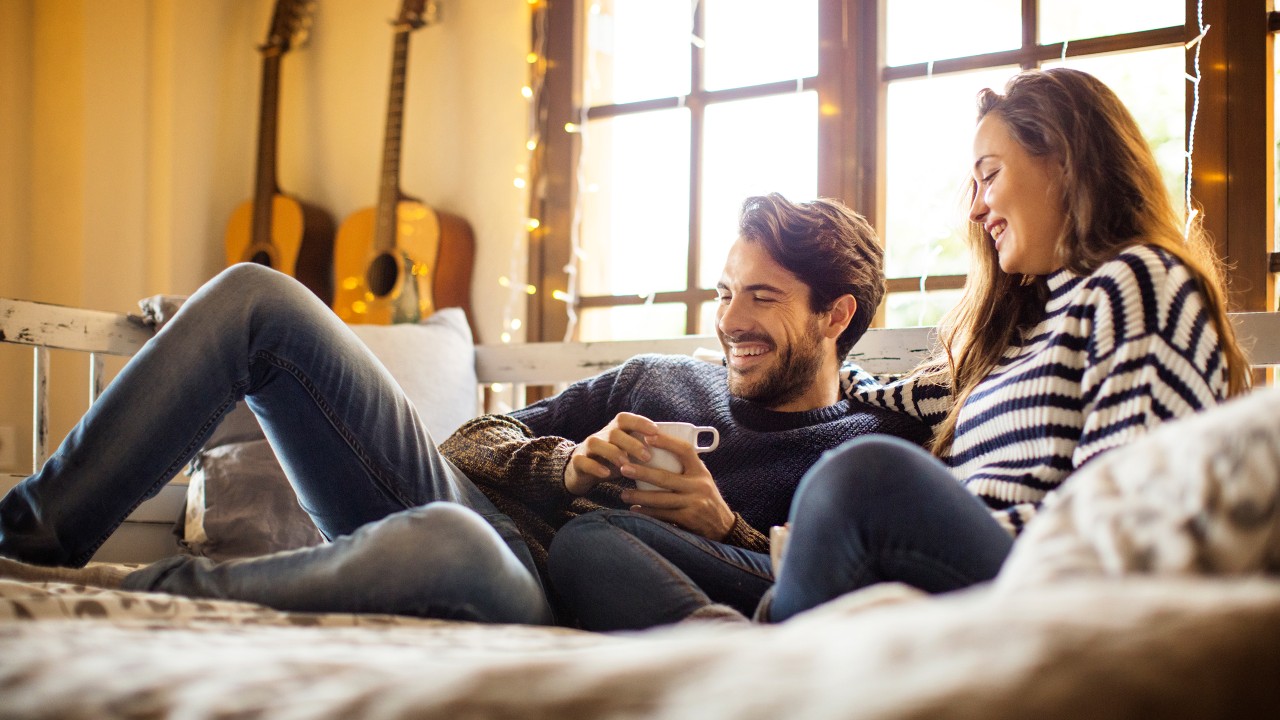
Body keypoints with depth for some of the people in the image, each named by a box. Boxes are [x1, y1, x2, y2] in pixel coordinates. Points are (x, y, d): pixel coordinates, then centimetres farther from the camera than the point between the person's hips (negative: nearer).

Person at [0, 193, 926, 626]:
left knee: (446, 539, -46)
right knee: (253, 296, -3)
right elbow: (475, 439, 19)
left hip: (548, 595, -6)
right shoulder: (661, 380, 24)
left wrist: (722, 526, -15)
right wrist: (569, 465, -2)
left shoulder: (868, 450, 9)